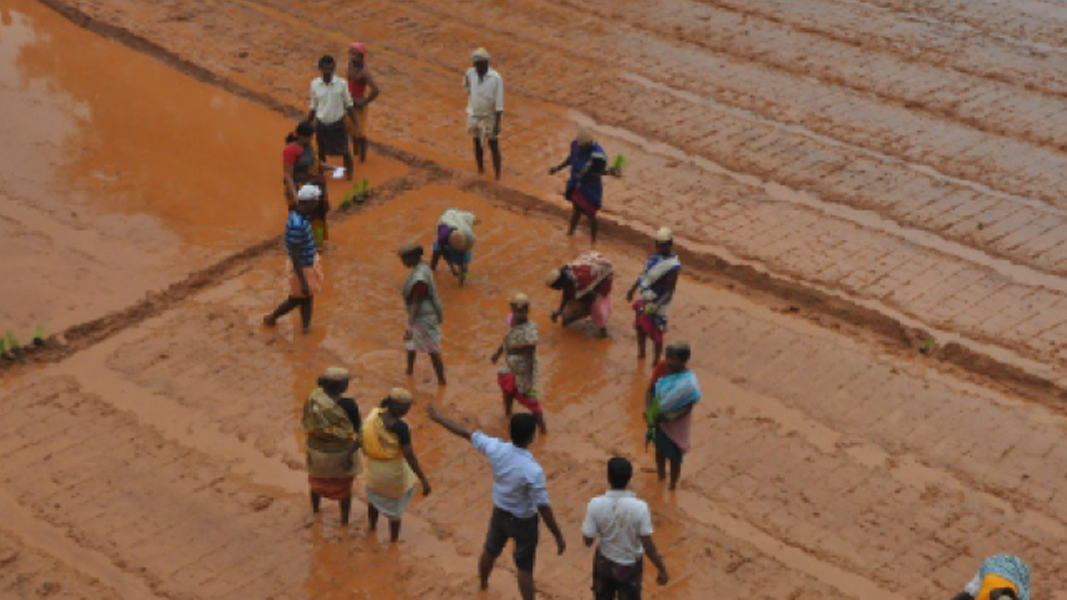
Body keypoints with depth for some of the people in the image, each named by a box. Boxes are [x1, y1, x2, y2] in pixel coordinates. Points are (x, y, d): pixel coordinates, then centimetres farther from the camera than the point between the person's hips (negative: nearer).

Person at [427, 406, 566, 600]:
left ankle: (483, 583, 59)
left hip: (500, 513, 6)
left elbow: (468, 435, -8)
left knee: (490, 552, 31)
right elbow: (543, 507, -30)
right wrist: (558, 537, -19)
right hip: (523, 521, -6)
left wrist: (439, 419, 7)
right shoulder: (533, 471, -36)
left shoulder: (496, 449, -22)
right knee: (525, 569, 11)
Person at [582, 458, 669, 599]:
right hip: (629, 566, -2)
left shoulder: (596, 504, -23)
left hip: (604, 563, 2)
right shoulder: (639, 507, -27)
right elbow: (648, 546, -22)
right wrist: (662, 570, -8)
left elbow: (588, 541, -14)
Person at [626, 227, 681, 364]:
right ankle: (641, 353, 47)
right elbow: (645, 274, 13)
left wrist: (656, 306, -35)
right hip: (645, 299, 9)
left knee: (656, 335, 4)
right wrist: (633, 289, 20)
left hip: (656, 303, -9)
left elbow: (670, 291, -26)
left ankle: (656, 364, 20)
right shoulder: (656, 256, -1)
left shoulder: (673, 266, -26)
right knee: (640, 327, 25)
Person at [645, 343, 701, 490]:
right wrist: (648, 410, -18)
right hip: (658, 419, 5)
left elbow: (688, 408, -22)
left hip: (676, 424, -5)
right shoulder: (661, 368, -13)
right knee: (660, 450, 27)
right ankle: (661, 477, 52)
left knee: (674, 457, 15)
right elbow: (650, 390, -5)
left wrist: (669, 418, -29)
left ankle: (673, 486, 38)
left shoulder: (689, 382, -29)